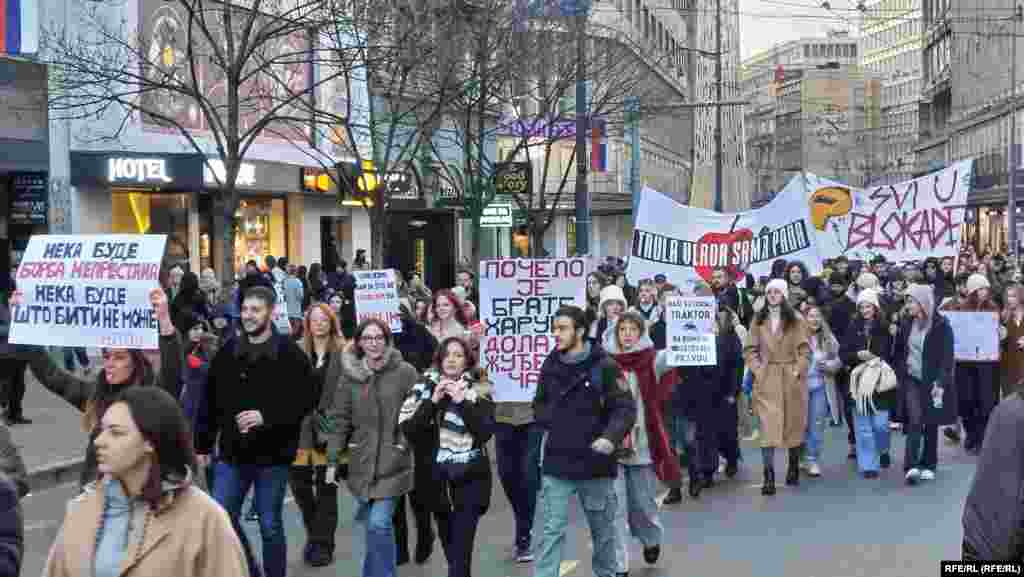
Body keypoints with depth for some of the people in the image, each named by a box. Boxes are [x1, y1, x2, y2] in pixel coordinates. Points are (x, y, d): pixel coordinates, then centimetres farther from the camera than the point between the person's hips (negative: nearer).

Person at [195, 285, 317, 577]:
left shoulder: (290, 353, -9)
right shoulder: (227, 351, 4)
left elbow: (307, 400, -12)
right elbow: (211, 402, 9)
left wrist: (266, 416, -21)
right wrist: (203, 444, 9)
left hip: (273, 454, -4)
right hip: (232, 453, 4)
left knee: (270, 526, 7)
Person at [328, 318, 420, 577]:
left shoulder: (405, 372, -6)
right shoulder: (349, 375, 3)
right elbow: (340, 420, 7)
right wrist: (333, 460, 5)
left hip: (392, 463, -3)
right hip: (361, 464, 3)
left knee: (379, 524, -11)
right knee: (372, 526, 13)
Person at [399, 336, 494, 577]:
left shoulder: (479, 390, -2)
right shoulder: (426, 387, 3)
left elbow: (486, 432, -13)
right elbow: (407, 429, -7)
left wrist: (463, 401, -20)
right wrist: (433, 401, -16)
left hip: (470, 479, -3)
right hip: (437, 479, 3)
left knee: (461, 550, -10)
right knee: (449, 546, 16)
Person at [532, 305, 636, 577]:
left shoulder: (604, 366, -11)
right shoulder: (550, 365, 2)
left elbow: (625, 408, -13)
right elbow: (540, 404, 18)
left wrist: (610, 437, -29)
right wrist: (550, 423, -2)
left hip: (596, 463, -2)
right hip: (557, 464, 2)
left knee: (603, 530, 16)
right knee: (552, 531, -3)